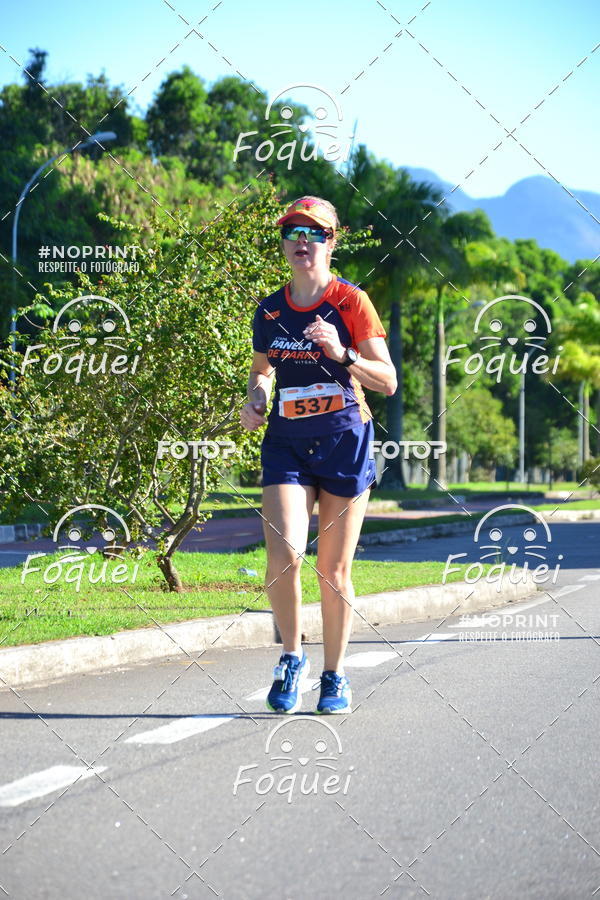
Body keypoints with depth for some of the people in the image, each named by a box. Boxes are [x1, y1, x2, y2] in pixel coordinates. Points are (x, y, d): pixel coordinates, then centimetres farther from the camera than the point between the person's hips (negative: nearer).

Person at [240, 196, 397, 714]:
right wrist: (255, 400, 2)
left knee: (334, 570, 3)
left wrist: (342, 354, -22)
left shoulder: (350, 302, -4)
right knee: (283, 554, -17)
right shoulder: (271, 311, 7)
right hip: (287, 442, 2)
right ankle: (292, 659, 4)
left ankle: (335, 675, 19)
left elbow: (388, 381, -7)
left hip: (345, 441, -2)